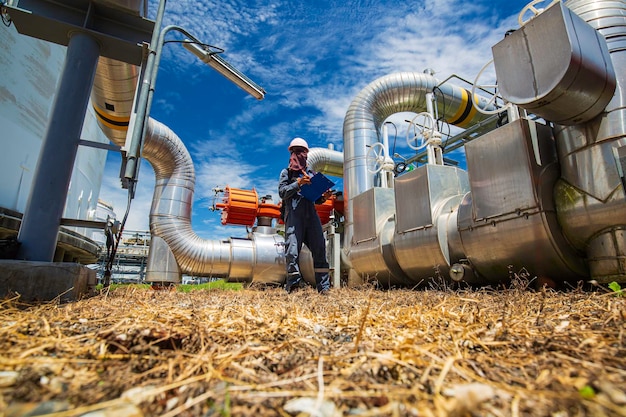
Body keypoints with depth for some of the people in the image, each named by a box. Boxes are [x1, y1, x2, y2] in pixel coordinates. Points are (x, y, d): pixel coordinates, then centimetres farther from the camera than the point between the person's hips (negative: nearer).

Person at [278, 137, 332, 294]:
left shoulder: (311, 173, 24)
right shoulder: (286, 172, 16)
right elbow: (282, 192, 1)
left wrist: (324, 197, 2)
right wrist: (298, 183, -10)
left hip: (311, 215, 3)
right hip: (294, 215, -3)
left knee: (319, 249, -3)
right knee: (292, 251, -11)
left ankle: (324, 288, 0)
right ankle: (294, 284, -6)